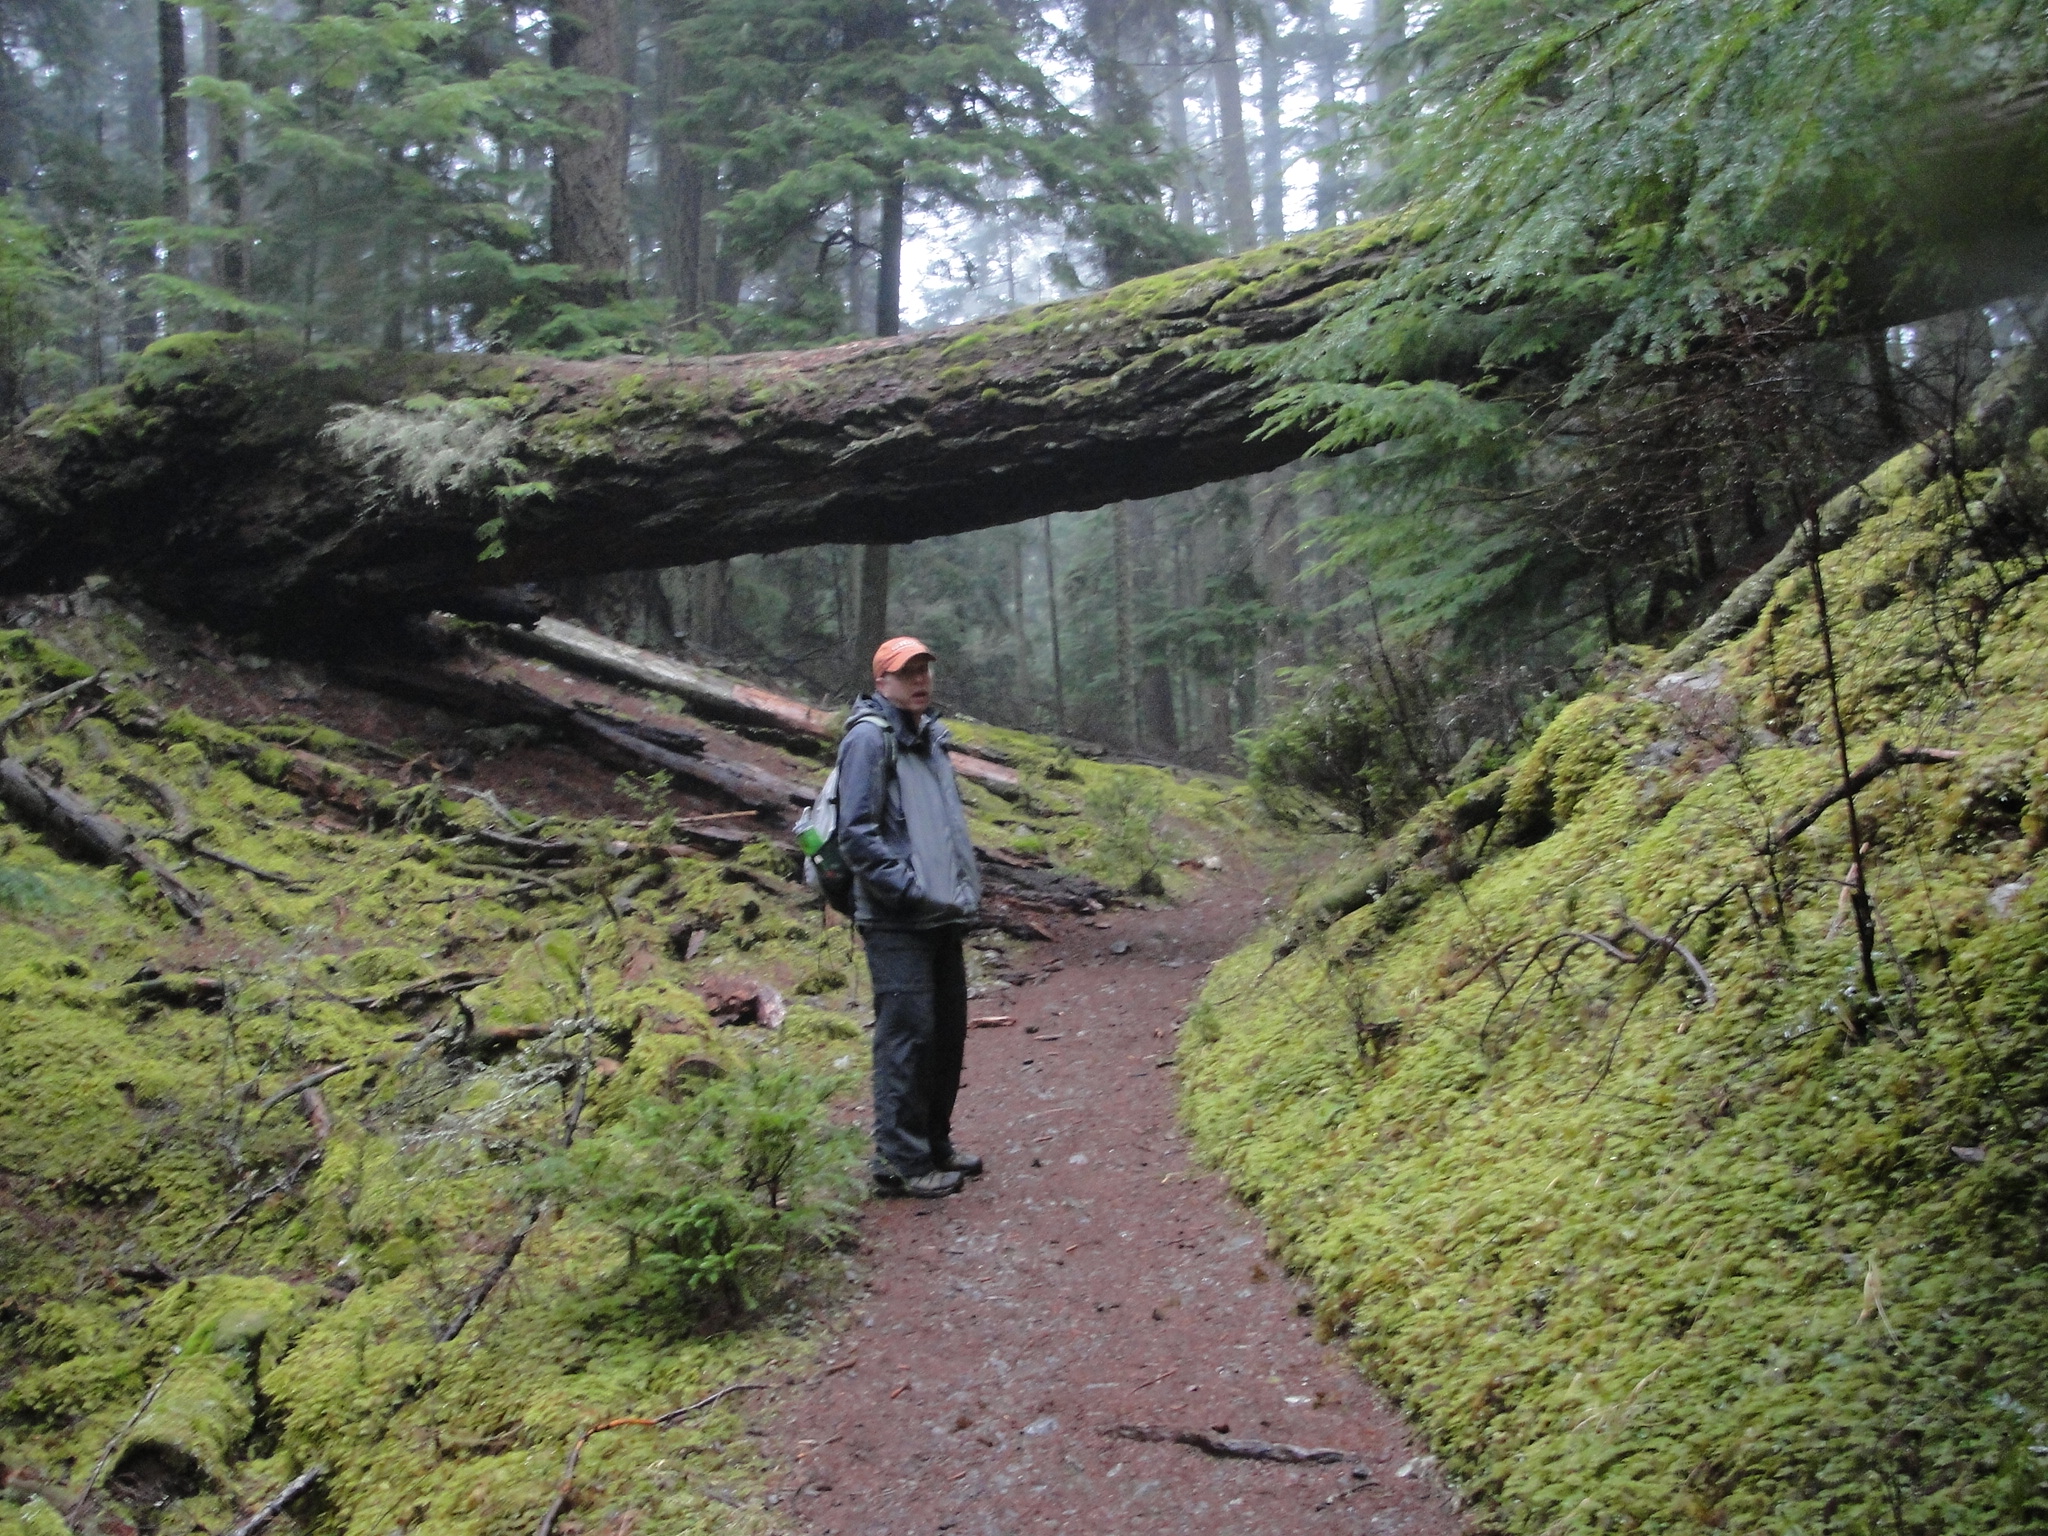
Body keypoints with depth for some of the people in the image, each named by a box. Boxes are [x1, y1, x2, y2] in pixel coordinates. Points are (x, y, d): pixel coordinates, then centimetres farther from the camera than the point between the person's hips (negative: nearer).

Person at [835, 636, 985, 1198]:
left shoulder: (929, 737, 17)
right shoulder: (869, 737, -10)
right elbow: (857, 834, -16)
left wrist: (966, 888, 14)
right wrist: (910, 888, -19)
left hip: (942, 917, 9)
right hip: (896, 920, -9)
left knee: (948, 1030, 14)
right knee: (907, 1033, -7)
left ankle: (934, 1143, 27)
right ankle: (902, 1160, 2)